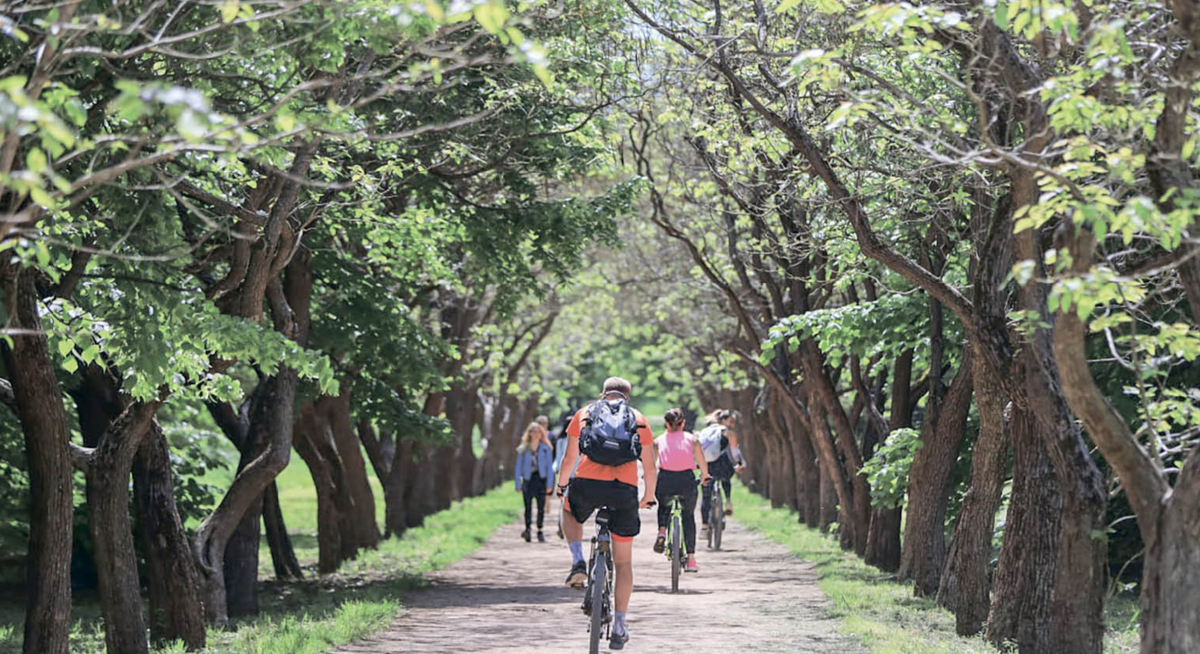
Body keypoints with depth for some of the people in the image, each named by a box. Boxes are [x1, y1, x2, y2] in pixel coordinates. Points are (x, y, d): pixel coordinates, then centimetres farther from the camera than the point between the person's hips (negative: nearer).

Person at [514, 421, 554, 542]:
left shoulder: (546, 448, 6)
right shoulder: (523, 449, 6)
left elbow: (549, 466, 6)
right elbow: (518, 467, 8)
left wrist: (549, 483, -2)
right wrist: (518, 485, 2)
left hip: (541, 479, 0)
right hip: (528, 480, 0)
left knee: (541, 507, 0)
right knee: (528, 506, -8)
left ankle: (540, 531, 8)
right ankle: (527, 529, -8)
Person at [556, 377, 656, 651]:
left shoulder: (585, 413, 18)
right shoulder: (639, 419, 18)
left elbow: (569, 458, 21)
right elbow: (649, 468, 17)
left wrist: (562, 486, 38)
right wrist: (648, 497, 33)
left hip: (587, 484, 0)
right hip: (625, 491, 0)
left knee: (569, 510, 37)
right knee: (623, 561, 15)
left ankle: (578, 562, 13)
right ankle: (619, 627, 13)